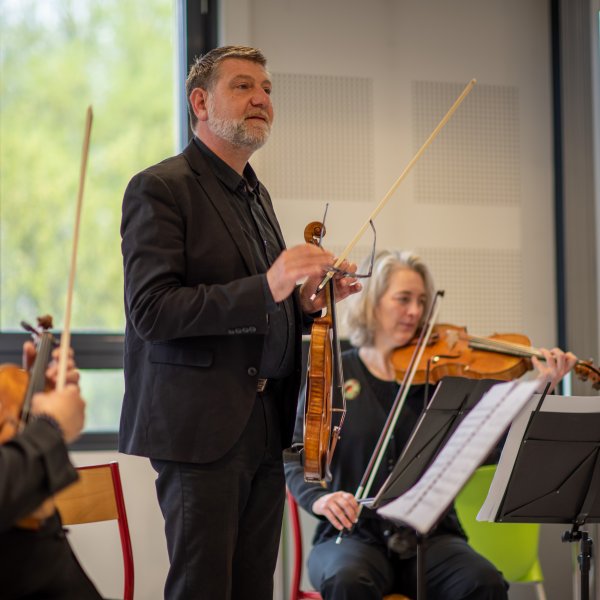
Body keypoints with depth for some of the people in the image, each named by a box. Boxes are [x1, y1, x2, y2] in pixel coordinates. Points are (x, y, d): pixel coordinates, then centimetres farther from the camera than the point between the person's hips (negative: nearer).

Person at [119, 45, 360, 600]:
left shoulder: (257, 195, 20)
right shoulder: (160, 188, -7)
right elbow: (150, 311, -18)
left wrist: (304, 302, 4)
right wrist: (265, 288, -25)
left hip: (266, 428, 8)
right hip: (201, 428, -8)